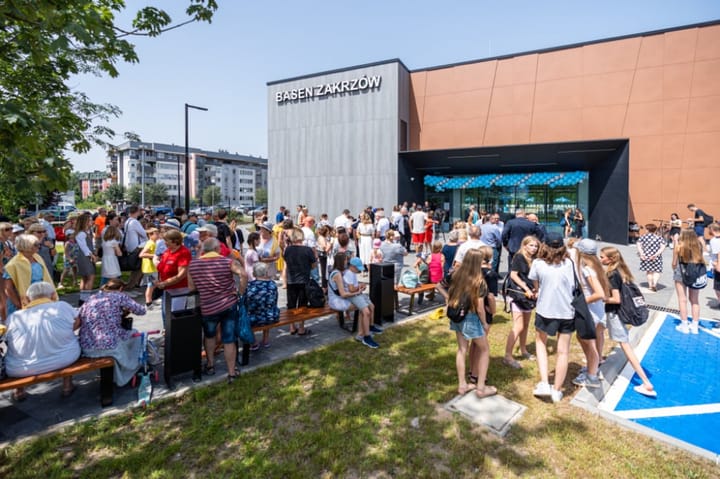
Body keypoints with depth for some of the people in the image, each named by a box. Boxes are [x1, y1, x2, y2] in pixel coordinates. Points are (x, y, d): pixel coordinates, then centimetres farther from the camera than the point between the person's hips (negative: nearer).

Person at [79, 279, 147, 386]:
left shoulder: (91, 298, 15)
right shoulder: (119, 296, 1)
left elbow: (79, 320, 24)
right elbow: (141, 311, 7)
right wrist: (126, 309, 30)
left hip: (86, 348, 6)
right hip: (108, 346, -6)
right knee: (135, 334, 25)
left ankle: (119, 377, 47)